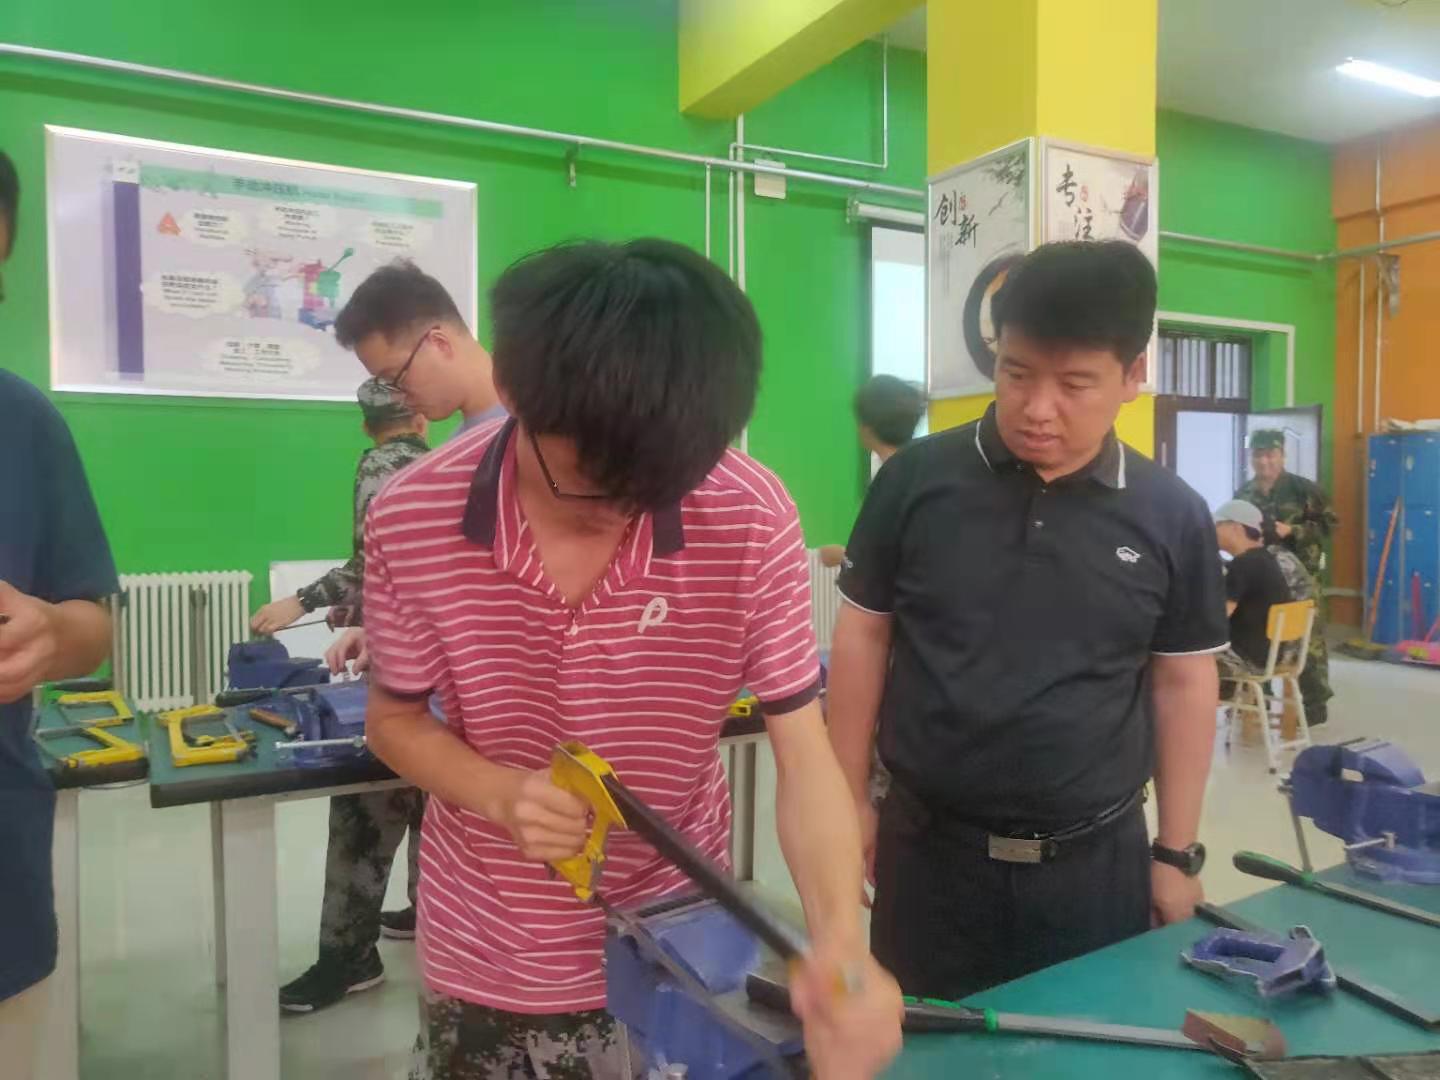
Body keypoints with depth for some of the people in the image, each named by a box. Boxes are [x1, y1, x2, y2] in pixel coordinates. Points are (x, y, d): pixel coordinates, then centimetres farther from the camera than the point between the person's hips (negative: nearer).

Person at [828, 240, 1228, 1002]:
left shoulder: (1173, 518, -5)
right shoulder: (916, 480, -7)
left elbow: (1183, 682, 4)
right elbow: (862, 636, 0)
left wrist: (1178, 852, 6)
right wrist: (849, 795, 1)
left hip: (1096, 861, 1)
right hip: (931, 848, 0)